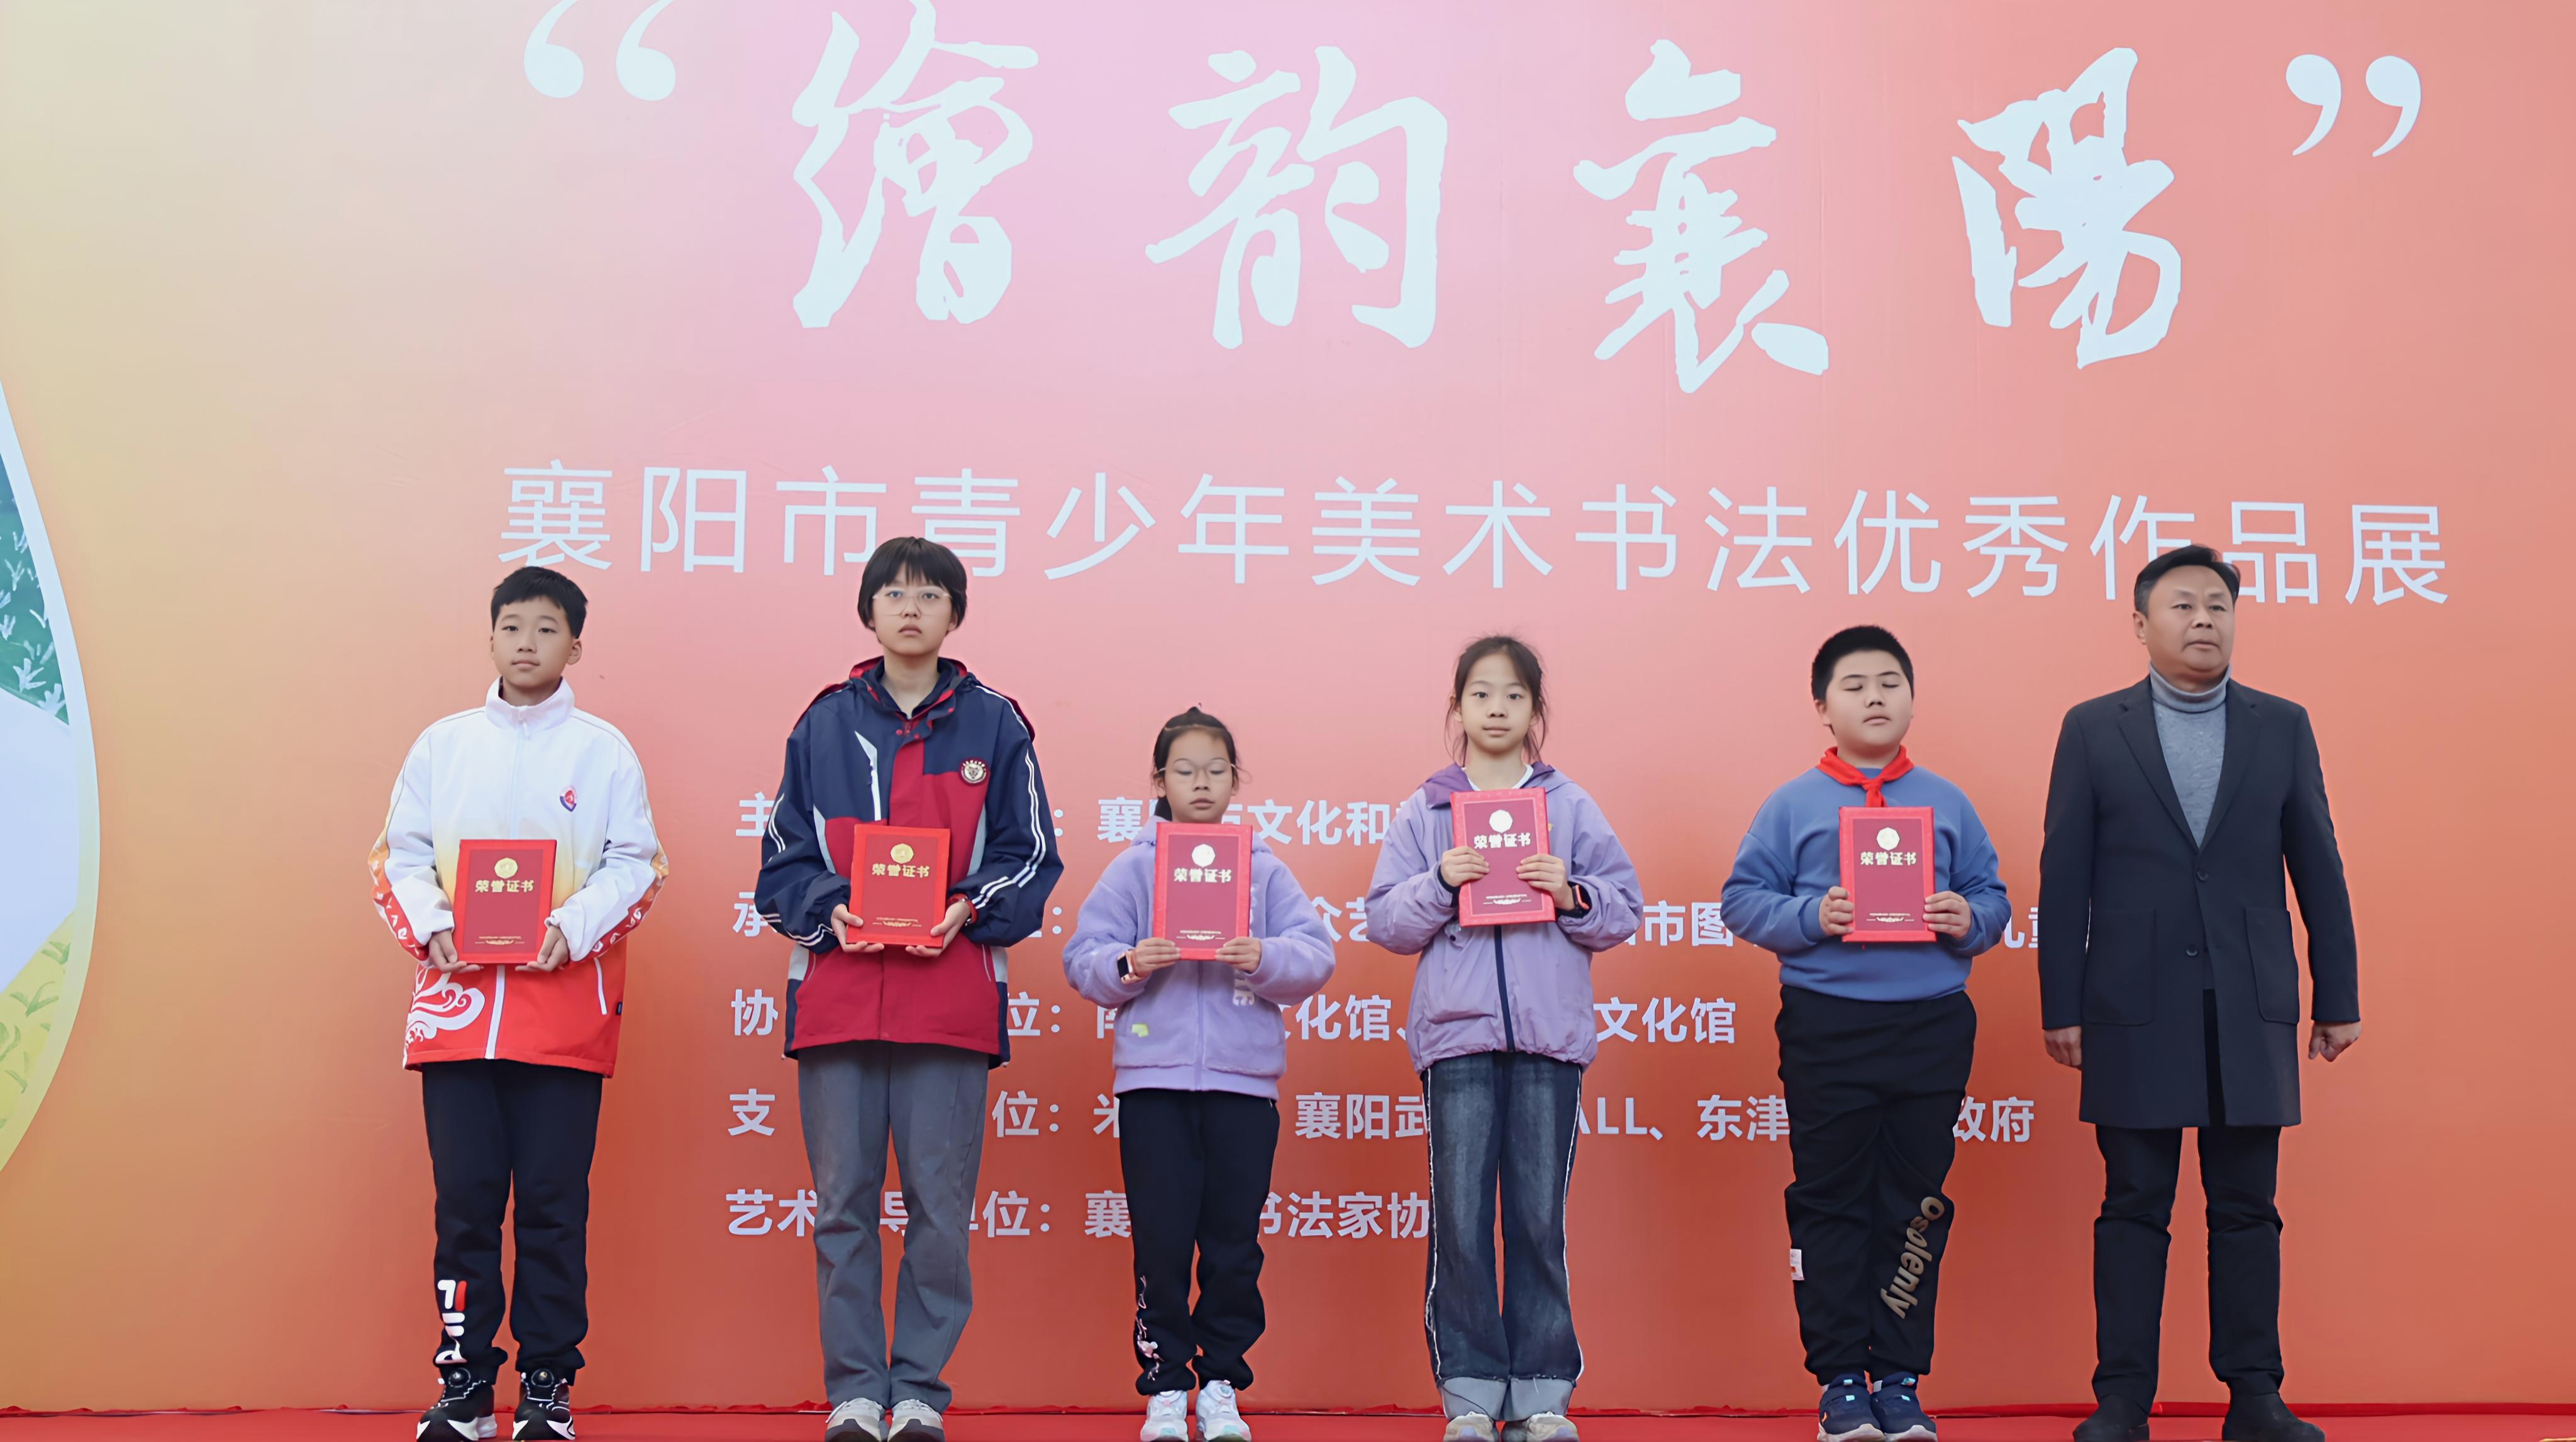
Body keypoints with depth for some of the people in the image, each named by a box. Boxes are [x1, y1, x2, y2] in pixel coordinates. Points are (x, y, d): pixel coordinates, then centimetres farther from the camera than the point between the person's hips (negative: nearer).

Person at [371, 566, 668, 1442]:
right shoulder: (443, 744, 12)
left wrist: (572, 928, -13)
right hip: (458, 999, 2)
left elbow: (636, 865, 2)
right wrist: (430, 930, -6)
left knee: (553, 1203, 0)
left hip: (565, 1001, -2)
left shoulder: (604, 751, 6)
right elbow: (399, 855, 11)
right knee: (465, 1198, 2)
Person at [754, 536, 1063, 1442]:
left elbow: (1029, 856, 7)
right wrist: (830, 911, -7)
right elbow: (784, 858, 11)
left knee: (941, 1201, 0)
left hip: (951, 994, -1)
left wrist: (969, 909, -9)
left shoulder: (994, 725, 7)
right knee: (842, 1203, 3)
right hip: (837, 993, 1)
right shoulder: (825, 724, 11)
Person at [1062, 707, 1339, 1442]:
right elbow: (1084, 960, 2)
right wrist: (1127, 964, -17)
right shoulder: (1134, 867, 6)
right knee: (1161, 1240, 0)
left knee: (1235, 1243, 4)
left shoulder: (1265, 869, 8)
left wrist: (1266, 959, -18)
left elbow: (1316, 956, 0)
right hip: (1154, 1078, -1)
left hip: (1244, 1078, 1)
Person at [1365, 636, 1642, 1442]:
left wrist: (1573, 895, -11)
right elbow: (1385, 922, 6)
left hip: (1550, 1037, 0)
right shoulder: (1423, 810, 9)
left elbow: (1624, 913, 8)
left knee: (1540, 1218, 2)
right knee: (1460, 1219, -2)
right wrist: (1439, 882, -11)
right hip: (1456, 1034, 0)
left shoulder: (1570, 806, 9)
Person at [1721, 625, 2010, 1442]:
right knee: (1831, 1205, 2)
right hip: (1826, 1029, -2)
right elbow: (1743, 899, 1)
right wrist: (1809, 918, -15)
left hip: (1932, 1028, 2)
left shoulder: (1947, 805, 10)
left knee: (1915, 1205, 5)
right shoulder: (1793, 805, 4)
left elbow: (1992, 897, 10)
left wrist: (1969, 920, -11)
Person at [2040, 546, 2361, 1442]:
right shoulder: (2094, 730, 4)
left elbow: (2317, 868, 8)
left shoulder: (2282, 728, 8)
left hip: (2250, 1012, 2)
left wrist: (2338, 997, 6)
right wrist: (2061, 1007, -3)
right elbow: (2064, 877, 1)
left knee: (2247, 1209, 6)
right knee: (2134, 1208, 3)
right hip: (2136, 1009, -1)